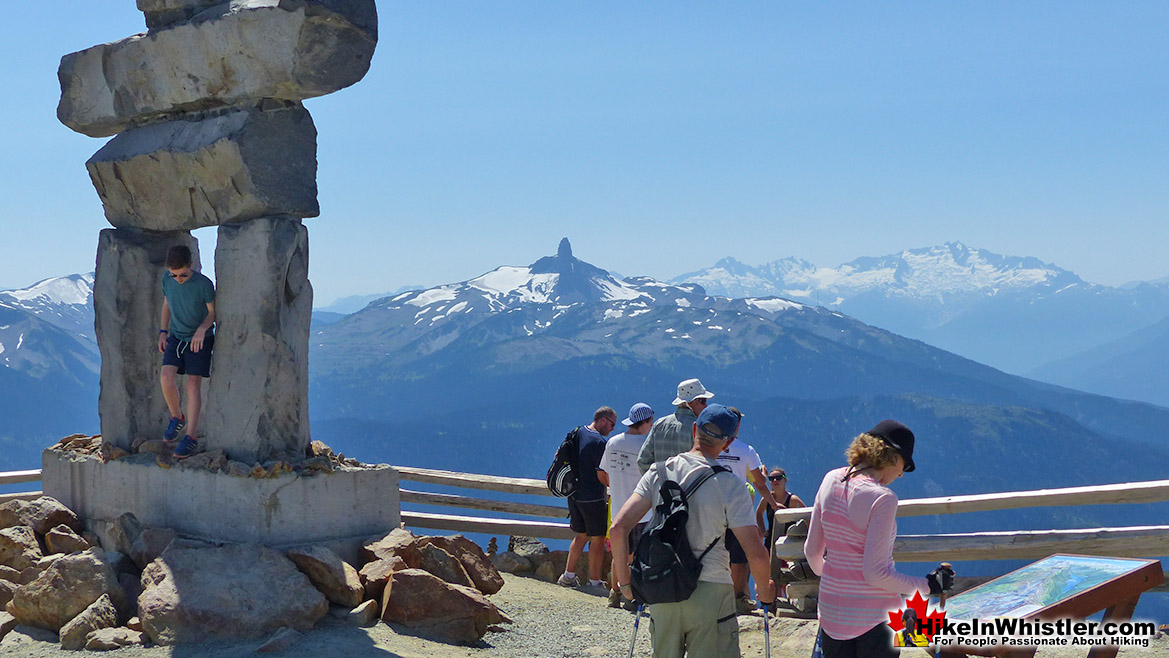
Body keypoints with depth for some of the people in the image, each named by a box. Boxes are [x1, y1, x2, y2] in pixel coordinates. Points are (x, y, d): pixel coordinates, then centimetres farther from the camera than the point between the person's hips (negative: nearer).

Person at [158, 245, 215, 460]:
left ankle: (191, 437, -6)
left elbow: (213, 312, -8)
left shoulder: (203, 284, -20)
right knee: (167, 376, -15)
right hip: (176, 336, 4)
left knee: (193, 384, -10)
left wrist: (202, 329, -25)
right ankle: (176, 418, 11)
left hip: (200, 339, -4)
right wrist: (163, 332, 7)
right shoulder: (167, 279, -7)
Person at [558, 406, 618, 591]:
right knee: (597, 539, 3)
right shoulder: (599, 442, -19)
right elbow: (602, 476, -19)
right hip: (592, 498, -8)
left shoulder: (578, 433, 6)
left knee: (581, 536, 18)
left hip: (574, 495, 8)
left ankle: (568, 575, 19)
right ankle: (595, 581, 7)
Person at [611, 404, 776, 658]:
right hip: (710, 594, -4)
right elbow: (756, 554, -12)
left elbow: (619, 527, -3)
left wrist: (624, 581, 8)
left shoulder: (658, 472, 2)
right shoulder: (730, 486, -8)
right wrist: (764, 589, 8)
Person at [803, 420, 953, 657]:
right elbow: (875, 573, -19)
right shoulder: (882, 498, -19)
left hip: (831, 610, 6)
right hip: (875, 616, -6)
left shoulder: (831, 480, 1)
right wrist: (926, 585, -8)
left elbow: (812, 551, 10)